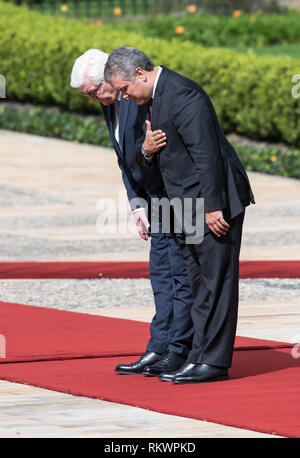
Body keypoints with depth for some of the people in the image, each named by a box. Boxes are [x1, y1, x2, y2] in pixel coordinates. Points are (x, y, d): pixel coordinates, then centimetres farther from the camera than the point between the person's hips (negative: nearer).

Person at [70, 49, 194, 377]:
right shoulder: (110, 102, 9)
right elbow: (126, 158, 12)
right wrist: (137, 203, 5)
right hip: (157, 195, 9)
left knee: (181, 269, -6)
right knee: (161, 272, 8)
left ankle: (179, 350, -2)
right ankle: (159, 349, 10)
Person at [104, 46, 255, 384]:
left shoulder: (181, 94, -18)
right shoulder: (159, 96, 14)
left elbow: (206, 154, -22)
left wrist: (212, 207, -23)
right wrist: (149, 153, -1)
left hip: (214, 203, -10)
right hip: (190, 209, 10)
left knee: (216, 283, -6)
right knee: (200, 284, 12)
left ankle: (213, 362, -5)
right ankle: (200, 357, 16)